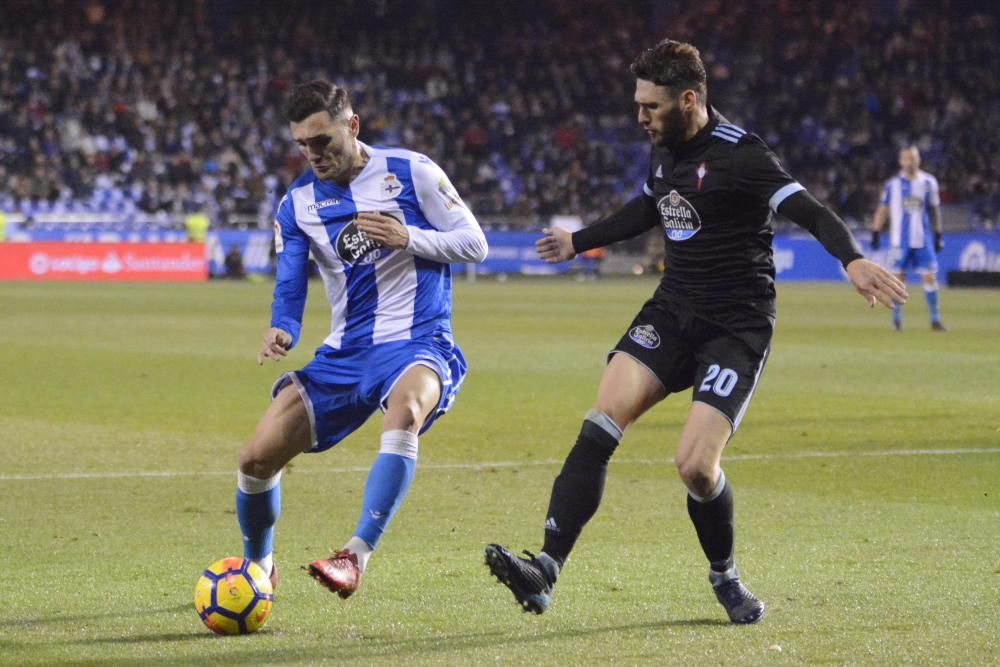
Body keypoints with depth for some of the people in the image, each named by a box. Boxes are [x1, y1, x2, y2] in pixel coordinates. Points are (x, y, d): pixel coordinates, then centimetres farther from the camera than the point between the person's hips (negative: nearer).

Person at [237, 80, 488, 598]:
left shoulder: (409, 172, -3)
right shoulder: (297, 204, 6)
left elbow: (474, 244, 0)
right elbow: (289, 289, 4)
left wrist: (407, 238, -17)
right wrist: (281, 332, -19)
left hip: (418, 344, -4)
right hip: (345, 353, 4)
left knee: (404, 410, -40)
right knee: (257, 458, -5)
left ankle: (355, 558, -42)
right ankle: (257, 566, 23)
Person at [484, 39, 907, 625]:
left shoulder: (740, 155, -15)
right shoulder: (665, 149, 8)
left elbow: (809, 211, -26)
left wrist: (852, 258, -45)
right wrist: (578, 242, 41)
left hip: (737, 328, -6)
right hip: (671, 312, 7)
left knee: (695, 466, -17)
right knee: (601, 425, -14)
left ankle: (725, 576, 13)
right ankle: (544, 574, -19)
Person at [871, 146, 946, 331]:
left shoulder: (928, 182, 4)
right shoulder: (893, 184, 0)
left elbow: (934, 210, 12)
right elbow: (882, 210, 5)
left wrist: (938, 236, 10)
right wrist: (875, 234, 0)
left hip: (923, 239, 1)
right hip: (900, 239, -1)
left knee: (930, 277, -3)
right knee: (898, 277, 2)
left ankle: (935, 319, 2)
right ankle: (896, 318, 12)